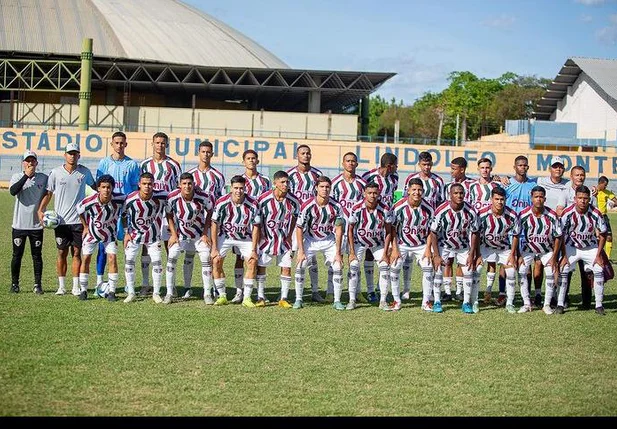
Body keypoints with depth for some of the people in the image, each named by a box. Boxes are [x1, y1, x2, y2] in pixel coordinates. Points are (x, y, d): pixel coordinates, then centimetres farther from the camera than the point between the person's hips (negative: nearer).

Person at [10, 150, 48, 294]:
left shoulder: (43, 178, 4)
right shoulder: (17, 177, -1)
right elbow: (13, 191, -20)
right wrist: (26, 175, -22)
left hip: (36, 224, 1)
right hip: (19, 224, -1)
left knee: (37, 255, 5)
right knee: (17, 255, 6)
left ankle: (38, 284, 12)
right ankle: (14, 284, 15)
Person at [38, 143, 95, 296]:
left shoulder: (84, 172, 2)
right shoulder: (56, 172, 0)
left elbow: (95, 186, 19)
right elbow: (48, 193, 4)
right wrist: (41, 210, -7)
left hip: (78, 220, 0)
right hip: (61, 220, 0)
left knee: (77, 253, 2)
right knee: (62, 253, 5)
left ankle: (76, 286, 8)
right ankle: (61, 286, 13)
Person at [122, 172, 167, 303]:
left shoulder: (161, 197, -22)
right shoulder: (131, 199, -22)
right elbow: (125, 216, -3)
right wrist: (127, 233, -4)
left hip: (153, 234, 0)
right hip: (135, 233, 0)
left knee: (157, 263, -2)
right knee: (129, 261, -4)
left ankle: (156, 293, 13)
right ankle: (131, 293, 8)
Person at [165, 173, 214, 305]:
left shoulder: (202, 197, -23)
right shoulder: (172, 197, -22)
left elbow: (210, 212, -5)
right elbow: (169, 215, -3)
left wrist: (205, 233, -7)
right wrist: (173, 234, -9)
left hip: (200, 233, 0)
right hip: (181, 233, 0)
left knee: (206, 260, -8)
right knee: (171, 258, -12)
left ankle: (207, 294, 3)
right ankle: (169, 293, -4)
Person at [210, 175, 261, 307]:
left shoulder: (252, 204, -21)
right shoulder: (221, 202, -22)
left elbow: (255, 227, -12)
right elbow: (215, 224, -12)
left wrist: (253, 250, -13)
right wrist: (214, 248, -13)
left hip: (245, 237, 0)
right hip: (225, 235, 0)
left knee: (252, 262, -13)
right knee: (216, 261, -12)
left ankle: (247, 298, -3)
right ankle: (222, 296, 1)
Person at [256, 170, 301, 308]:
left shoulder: (293, 201, -8)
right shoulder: (264, 199, -15)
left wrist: (289, 235, 4)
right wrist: (259, 236, -5)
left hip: (284, 239, 2)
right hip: (266, 238, -2)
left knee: (286, 268, -2)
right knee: (260, 266, 0)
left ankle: (283, 299, 7)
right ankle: (260, 298, 10)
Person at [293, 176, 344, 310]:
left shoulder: (336, 206, -16)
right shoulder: (308, 206, -22)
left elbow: (338, 229, -9)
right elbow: (299, 228, -14)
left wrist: (338, 252, -11)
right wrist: (301, 251, -16)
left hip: (329, 240, 2)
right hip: (310, 239, -1)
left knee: (338, 267, -10)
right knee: (300, 265, -15)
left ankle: (337, 300, 2)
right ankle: (298, 299, -3)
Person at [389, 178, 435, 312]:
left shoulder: (428, 208, -10)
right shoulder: (399, 207, -16)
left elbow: (430, 230, 0)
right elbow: (393, 229, -7)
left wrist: (428, 249, -6)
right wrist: (394, 249, -11)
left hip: (421, 245, 1)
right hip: (402, 244, -1)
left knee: (429, 268, -11)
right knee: (394, 268, -12)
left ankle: (426, 302, 1)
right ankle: (396, 300, 4)